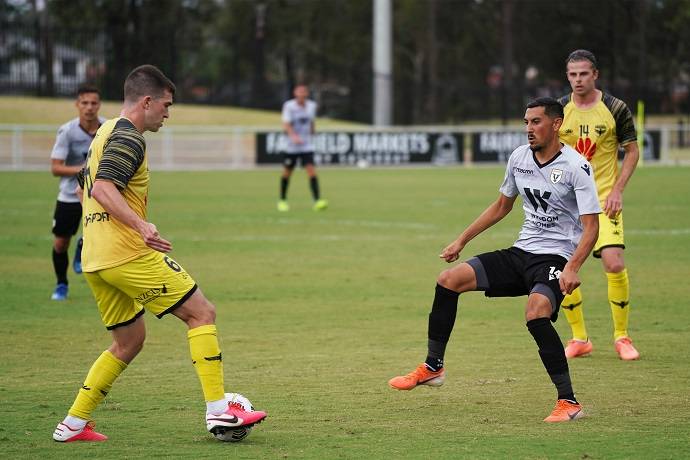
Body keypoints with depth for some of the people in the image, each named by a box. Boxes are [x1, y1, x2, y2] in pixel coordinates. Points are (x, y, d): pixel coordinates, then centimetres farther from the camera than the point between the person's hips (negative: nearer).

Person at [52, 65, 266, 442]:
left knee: (129, 341, 18)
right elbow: (102, 188, -25)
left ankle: (72, 424, 13)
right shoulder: (128, 139, -11)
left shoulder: (105, 133, 19)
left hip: (95, 260, 10)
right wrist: (141, 226, -36)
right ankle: (218, 411, -9)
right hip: (128, 255, -10)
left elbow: (85, 188, 30)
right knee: (202, 313, -4)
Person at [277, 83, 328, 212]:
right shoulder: (289, 106, -10)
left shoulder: (312, 106, 4)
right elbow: (286, 125, -20)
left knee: (311, 171, -13)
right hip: (291, 146, -2)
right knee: (287, 172, 8)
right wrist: (293, 136, -36)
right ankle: (282, 200, 27)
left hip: (307, 146, 2)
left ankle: (317, 201, -20)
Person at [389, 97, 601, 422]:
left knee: (535, 312, -35)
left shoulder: (576, 167, -13)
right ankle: (433, 368, 7)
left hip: (555, 259, -7)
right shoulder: (519, 157, 7)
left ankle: (569, 402, -24)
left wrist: (572, 268, -31)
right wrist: (462, 241, 21)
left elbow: (591, 225, -17)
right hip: (521, 252, 7)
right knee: (448, 279, -6)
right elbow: (502, 206, 23)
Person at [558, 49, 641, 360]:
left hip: (603, 199, -3)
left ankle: (621, 337, 0)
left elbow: (632, 151, 3)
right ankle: (579, 339, 12)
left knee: (614, 264, -16)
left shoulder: (615, 109, -5)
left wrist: (617, 190, -7)